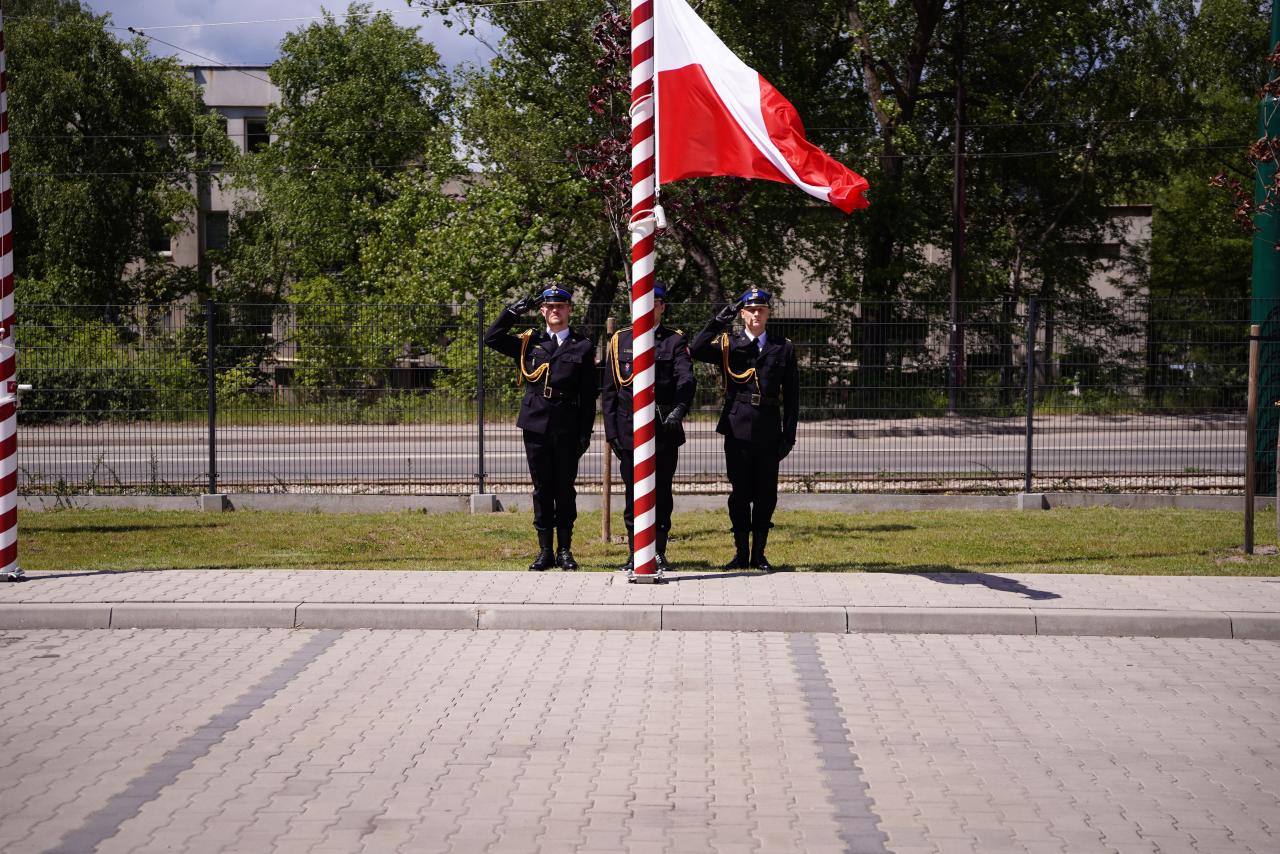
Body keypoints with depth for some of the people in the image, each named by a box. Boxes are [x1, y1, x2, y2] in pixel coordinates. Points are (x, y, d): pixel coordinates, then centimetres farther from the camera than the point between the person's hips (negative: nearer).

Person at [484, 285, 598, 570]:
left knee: (565, 489, 4)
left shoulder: (583, 346, 3)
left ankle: (565, 550, 12)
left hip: (567, 429, -2)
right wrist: (514, 310, -2)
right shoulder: (529, 343, 10)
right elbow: (491, 339, 2)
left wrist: (585, 432, -4)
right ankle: (545, 550, 11)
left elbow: (589, 395, 2)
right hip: (536, 426, 2)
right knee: (542, 489, 5)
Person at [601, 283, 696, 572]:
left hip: (664, 430, -1)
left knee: (661, 493, 4)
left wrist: (679, 409, -30)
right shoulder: (619, 341, 8)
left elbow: (686, 380, -11)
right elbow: (609, 391, 8)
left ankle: (659, 554, 13)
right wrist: (611, 432, 2)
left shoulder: (675, 340, 4)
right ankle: (634, 554, 11)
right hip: (629, 431, 1)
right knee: (634, 493, 3)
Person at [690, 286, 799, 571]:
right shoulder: (728, 345, 6)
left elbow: (791, 396, 7)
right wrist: (718, 321, -16)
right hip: (738, 429, -1)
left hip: (769, 431, 1)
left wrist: (788, 435, 1)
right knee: (740, 492, 2)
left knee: (766, 494, 4)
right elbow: (697, 350, -13)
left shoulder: (783, 348, 8)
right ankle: (741, 553, 11)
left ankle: (759, 554, 13)